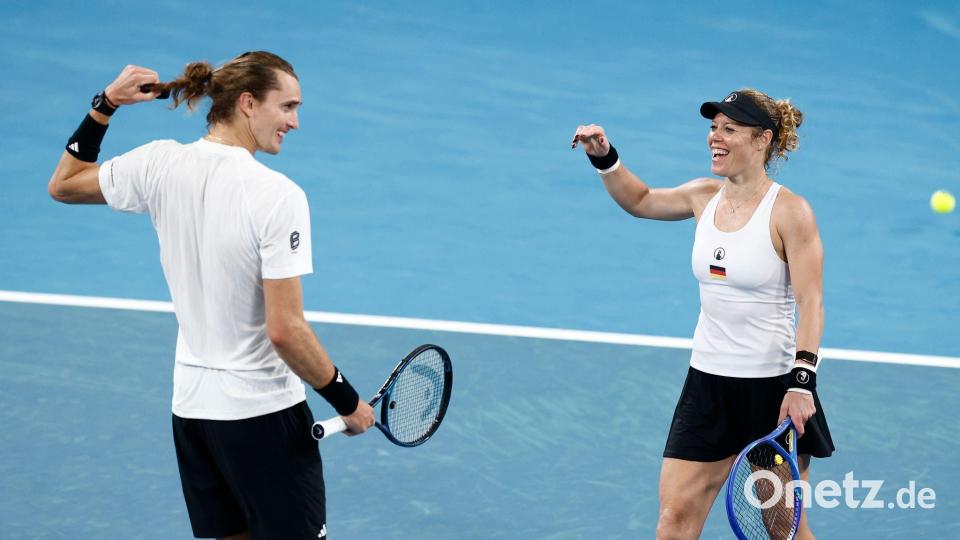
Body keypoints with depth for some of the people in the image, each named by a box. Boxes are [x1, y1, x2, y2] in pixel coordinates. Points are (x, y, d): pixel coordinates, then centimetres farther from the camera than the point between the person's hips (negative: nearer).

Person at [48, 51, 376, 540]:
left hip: (190, 404, 7)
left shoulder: (159, 165, -2)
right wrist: (347, 402, -10)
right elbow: (285, 330, -21)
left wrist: (105, 104, 17)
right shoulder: (278, 196, -20)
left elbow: (64, 184, 16)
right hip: (264, 414, -7)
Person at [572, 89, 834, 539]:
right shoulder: (704, 197, 5)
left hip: (773, 387, -5)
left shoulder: (790, 211, -12)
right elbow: (639, 200, 25)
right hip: (707, 383, 5)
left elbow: (810, 305, -16)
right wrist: (604, 158, 9)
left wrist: (801, 383, -24)